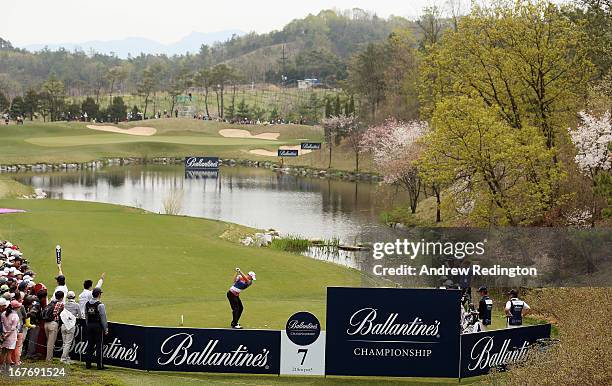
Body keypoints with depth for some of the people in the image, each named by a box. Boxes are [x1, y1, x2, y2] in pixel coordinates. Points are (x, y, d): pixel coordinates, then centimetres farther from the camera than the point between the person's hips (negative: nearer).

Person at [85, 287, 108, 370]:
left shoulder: (87, 304, 5)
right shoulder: (100, 305, -14)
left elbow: (86, 316, 13)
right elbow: (103, 318, -12)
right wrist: (106, 329, -5)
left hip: (89, 326, 6)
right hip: (98, 326, -6)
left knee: (90, 344, 12)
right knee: (99, 345, -1)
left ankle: (88, 363, 13)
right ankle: (99, 365, 0)